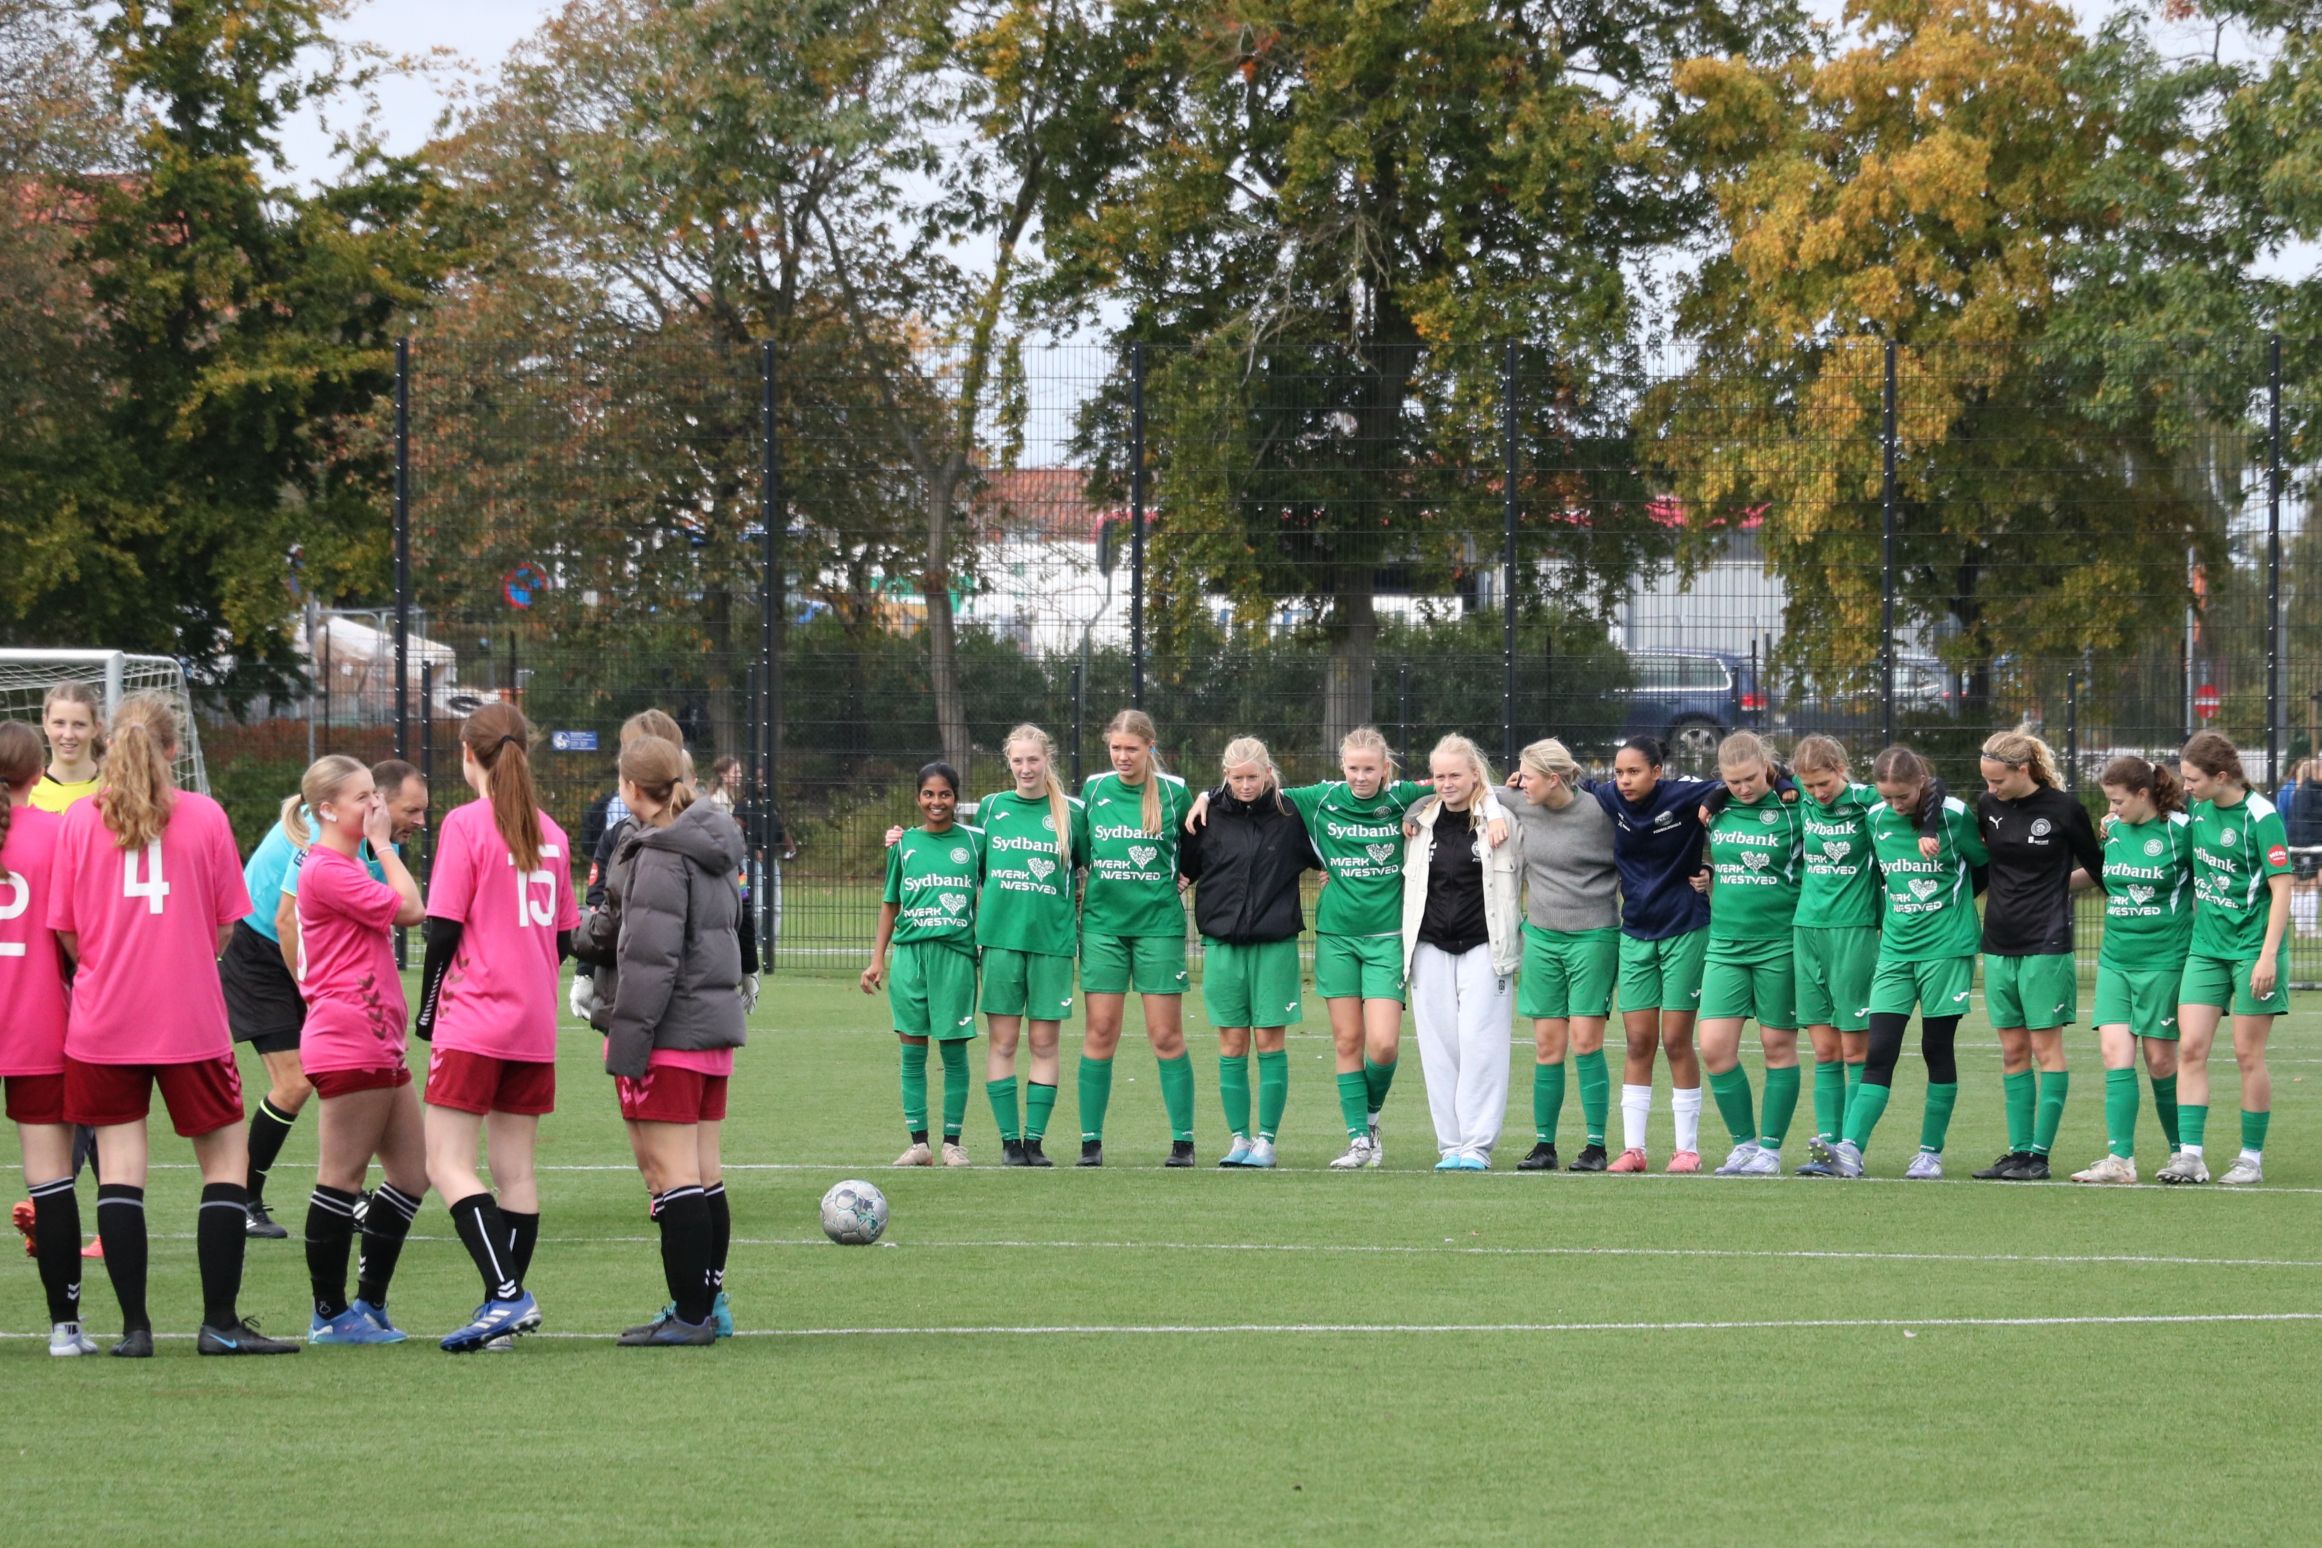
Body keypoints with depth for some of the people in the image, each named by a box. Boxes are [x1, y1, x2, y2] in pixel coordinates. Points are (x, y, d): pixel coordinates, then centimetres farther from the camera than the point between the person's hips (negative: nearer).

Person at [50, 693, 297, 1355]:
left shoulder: (79, 820, 1)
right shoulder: (205, 816, -1)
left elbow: (65, 930, 2)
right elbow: (225, 926, 3)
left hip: (103, 1020, 1)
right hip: (191, 1016, -1)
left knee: (120, 1169, 3)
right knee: (226, 1157, 8)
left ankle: (134, 1325, -1)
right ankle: (220, 1321, 3)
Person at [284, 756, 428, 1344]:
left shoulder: (350, 866, 19)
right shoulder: (327, 870, -14)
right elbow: (410, 909, -13)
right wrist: (383, 845, -7)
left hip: (379, 1043, 11)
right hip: (348, 1045, -11)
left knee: (412, 1172, 11)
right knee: (342, 1177, -4)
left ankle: (370, 1302, 18)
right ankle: (330, 1313, 2)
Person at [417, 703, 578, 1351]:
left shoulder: (466, 824, -8)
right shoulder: (549, 831, 11)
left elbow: (443, 929, -11)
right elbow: (565, 934, 14)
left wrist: (427, 1012, -1)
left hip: (474, 1022, -7)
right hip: (536, 1029, 7)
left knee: (447, 1166, -8)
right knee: (515, 1169, 10)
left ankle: (507, 1294, -22)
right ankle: (509, 1306, 9)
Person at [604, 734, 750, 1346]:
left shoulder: (662, 858, -15)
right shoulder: (715, 847, 13)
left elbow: (651, 959, -20)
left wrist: (627, 1039, -19)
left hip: (671, 1031, -9)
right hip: (716, 1028, 9)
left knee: (671, 1171, -6)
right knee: (703, 1170, 14)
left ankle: (690, 1315, -8)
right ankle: (709, 1304, 19)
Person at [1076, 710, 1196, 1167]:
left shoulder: (1173, 793, 0)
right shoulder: (1094, 789, 5)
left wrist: (1176, 879, -1)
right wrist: (1078, 889, 9)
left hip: (1159, 922, -2)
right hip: (1103, 921, 2)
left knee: (1166, 1036, -1)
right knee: (1100, 1032, -1)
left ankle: (1183, 1141, 5)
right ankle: (1091, 1141, 4)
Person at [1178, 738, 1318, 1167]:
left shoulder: (1290, 815, 1)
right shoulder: (1208, 817, 3)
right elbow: (1182, 868, 9)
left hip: (1275, 943, -1)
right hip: (1222, 942, 1)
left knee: (1270, 1041, 0)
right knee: (1232, 1044, 3)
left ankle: (1266, 1139, 5)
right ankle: (1239, 1138, 9)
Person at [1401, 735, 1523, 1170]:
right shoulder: (1419, 822, 11)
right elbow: (1409, 881, 23)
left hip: (1484, 949, -4)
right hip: (1431, 949, 4)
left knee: (1479, 1043, -9)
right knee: (1438, 1047, 2)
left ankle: (1477, 1146, -5)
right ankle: (1451, 1145, 7)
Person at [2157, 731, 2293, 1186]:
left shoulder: (2260, 817, -14)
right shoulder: (2200, 808, 5)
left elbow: (2281, 888, -14)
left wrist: (2268, 955, -19)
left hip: (2251, 948, -6)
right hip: (2205, 944, 6)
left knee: (2248, 1054, 1)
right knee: (2190, 1048, -4)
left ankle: (2252, 1157, 11)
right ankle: (2190, 1156, -5)